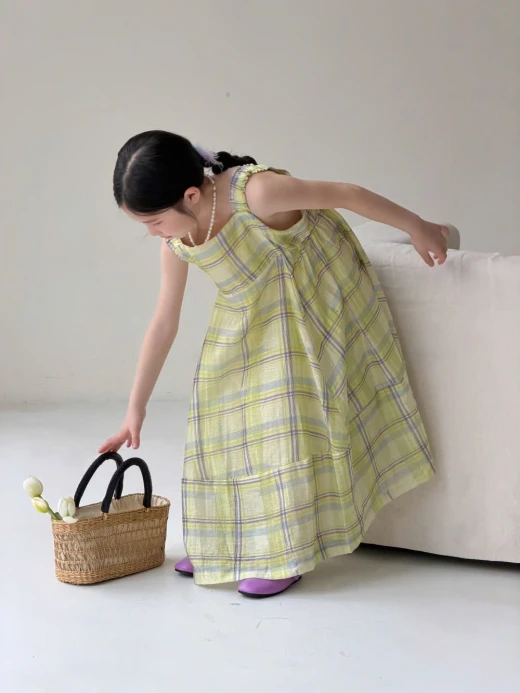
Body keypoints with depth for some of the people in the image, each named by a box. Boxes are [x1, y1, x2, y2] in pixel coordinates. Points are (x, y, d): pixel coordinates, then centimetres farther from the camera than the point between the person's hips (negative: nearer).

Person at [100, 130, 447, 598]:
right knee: (226, 410, 3)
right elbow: (164, 323, -3)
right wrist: (136, 410, 0)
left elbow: (346, 194, -22)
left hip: (311, 291, -6)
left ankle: (287, 554, -2)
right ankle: (228, 544, 14)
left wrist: (419, 229, -10)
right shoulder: (177, 242, -13)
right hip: (248, 312, 6)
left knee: (289, 409, -11)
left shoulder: (254, 192, -34)